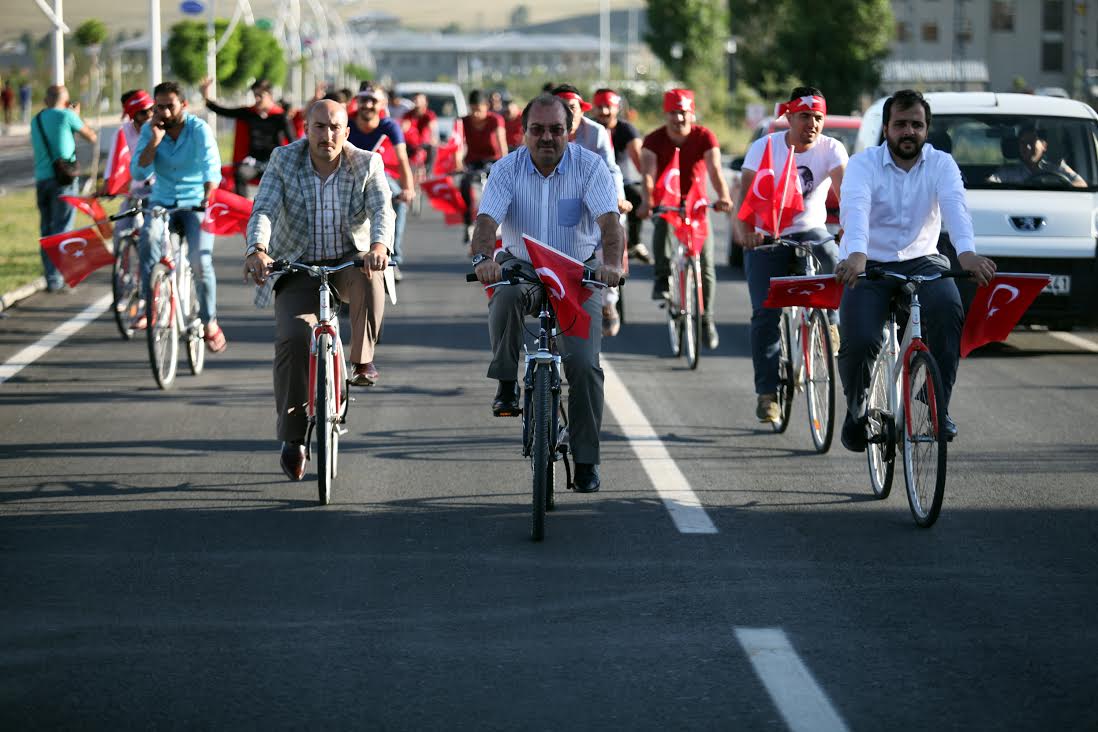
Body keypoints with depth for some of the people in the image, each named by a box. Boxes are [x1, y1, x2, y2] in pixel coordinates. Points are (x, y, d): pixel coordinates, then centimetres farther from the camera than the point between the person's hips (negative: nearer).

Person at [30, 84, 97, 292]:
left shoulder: (36, 120, 14)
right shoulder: (66, 116, -5)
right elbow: (91, 136, 5)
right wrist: (77, 115, 20)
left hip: (41, 179, 6)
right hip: (63, 179, -6)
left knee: (46, 231, 11)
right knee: (61, 230, -5)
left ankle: (51, 276, 10)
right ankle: (55, 279, -11)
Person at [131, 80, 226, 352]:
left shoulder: (199, 130, -13)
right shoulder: (150, 131, -2)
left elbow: (212, 166, -27)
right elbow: (138, 173, -10)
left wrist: (209, 195, -45)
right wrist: (155, 141, -21)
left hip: (195, 203, -2)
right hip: (162, 202, 2)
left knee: (201, 262, -18)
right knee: (148, 238, -30)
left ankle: (209, 321, 3)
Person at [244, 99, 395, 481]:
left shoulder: (367, 164, -7)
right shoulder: (283, 160, -6)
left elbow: (382, 210, -21)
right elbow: (263, 210, -17)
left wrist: (379, 245, -44)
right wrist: (257, 250, -38)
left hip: (350, 260, 0)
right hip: (299, 267, 0)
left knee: (369, 278, -37)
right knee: (292, 338, -20)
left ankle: (362, 360, -16)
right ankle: (292, 436, -9)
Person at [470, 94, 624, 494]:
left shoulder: (590, 167, -11)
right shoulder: (507, 169, -8)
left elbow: (609, 219, -23)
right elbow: (487, 218, -21)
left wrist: (612, 263, -43)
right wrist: (482, 258, -43)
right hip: (521, 265, 1)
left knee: (584, 365, -12)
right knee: (504, 295, -36)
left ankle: (586, 458, 2)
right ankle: (506, 386, -19)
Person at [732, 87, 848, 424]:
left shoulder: (832, 149, -9)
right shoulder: (765, 147, -10)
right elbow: (745, 190, -21)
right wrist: (743, 228, -40)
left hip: (811, 231, 0)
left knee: (836, 260, -33)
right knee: (766, 315, -9)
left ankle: (828, 322, -8)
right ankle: (767, 393, -2)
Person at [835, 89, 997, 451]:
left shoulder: (941, 164, -1)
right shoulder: (864, 163, -6)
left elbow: (954, 204, -21)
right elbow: (855, 207, -26)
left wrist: (966, 251, -41)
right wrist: (856, 254, -47)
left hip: (921, 261, 1)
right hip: (869, 264, -1)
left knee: (948, 309, -31)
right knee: (860, 341, -24)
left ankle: (937, 407, -19)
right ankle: (856, 410, 9)